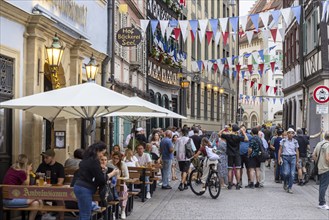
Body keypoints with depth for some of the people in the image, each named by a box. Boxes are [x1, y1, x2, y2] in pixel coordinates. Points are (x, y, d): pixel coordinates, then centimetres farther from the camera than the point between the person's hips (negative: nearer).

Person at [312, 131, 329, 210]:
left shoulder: (319, 144, 10)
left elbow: (314, 155, 12)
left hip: (320, 168, 8)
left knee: (322, 186, 15)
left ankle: (321, 202, 20)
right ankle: (322, 203, -1)